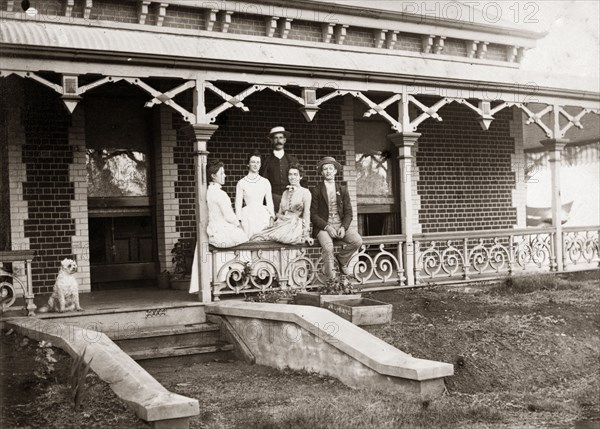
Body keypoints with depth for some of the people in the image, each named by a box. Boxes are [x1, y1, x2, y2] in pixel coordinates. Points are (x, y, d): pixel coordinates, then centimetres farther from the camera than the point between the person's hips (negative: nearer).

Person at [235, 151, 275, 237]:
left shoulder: (265, 182, 9)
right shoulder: (241, 183, 3)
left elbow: (269, 201, 11)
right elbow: (238, 203, 3)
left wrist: (271, 217, 1)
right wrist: (239, 220, -3)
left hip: (263, 215, 2)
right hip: (248, 216, -2)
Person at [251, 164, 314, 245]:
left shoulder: (305, 192, 3)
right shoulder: (285, 193, 21)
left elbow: (306, 214, -3)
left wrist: (306, 235, -10)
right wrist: (282, 216, 0)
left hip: (296, 227, -5)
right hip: (282, 225, 5)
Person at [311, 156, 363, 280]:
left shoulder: (342, 190, 13)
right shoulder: (316, 191, 4)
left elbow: (348, 213, 9)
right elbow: (313, 215, -1)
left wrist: (343, 227, -11)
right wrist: (327, 227, -16)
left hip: (341, 226, 3)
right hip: (323, 227, -3)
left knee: (357, 241, -22)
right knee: (328, 246, -33)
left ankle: (341, 260, 6)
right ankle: (329, 280, -19)